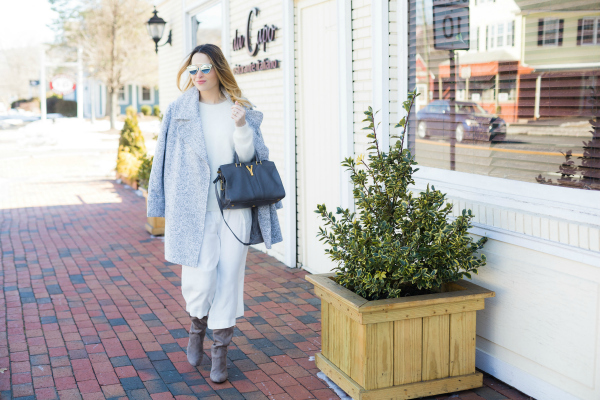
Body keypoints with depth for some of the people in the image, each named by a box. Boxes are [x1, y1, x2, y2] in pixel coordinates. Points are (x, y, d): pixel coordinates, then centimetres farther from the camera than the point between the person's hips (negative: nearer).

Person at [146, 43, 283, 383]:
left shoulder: (242, 110, 6)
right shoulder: (180, 111, 3)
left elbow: (249, 157, 2)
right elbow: (168, 160, 6)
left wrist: (242, 127, -16)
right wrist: (169, 209, 3)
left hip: (235, 207, 1)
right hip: (195, 209, -1)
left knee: (229, 277, 3)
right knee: (200, 280, -4)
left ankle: (220, 351, 18)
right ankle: (198, 327, 31)